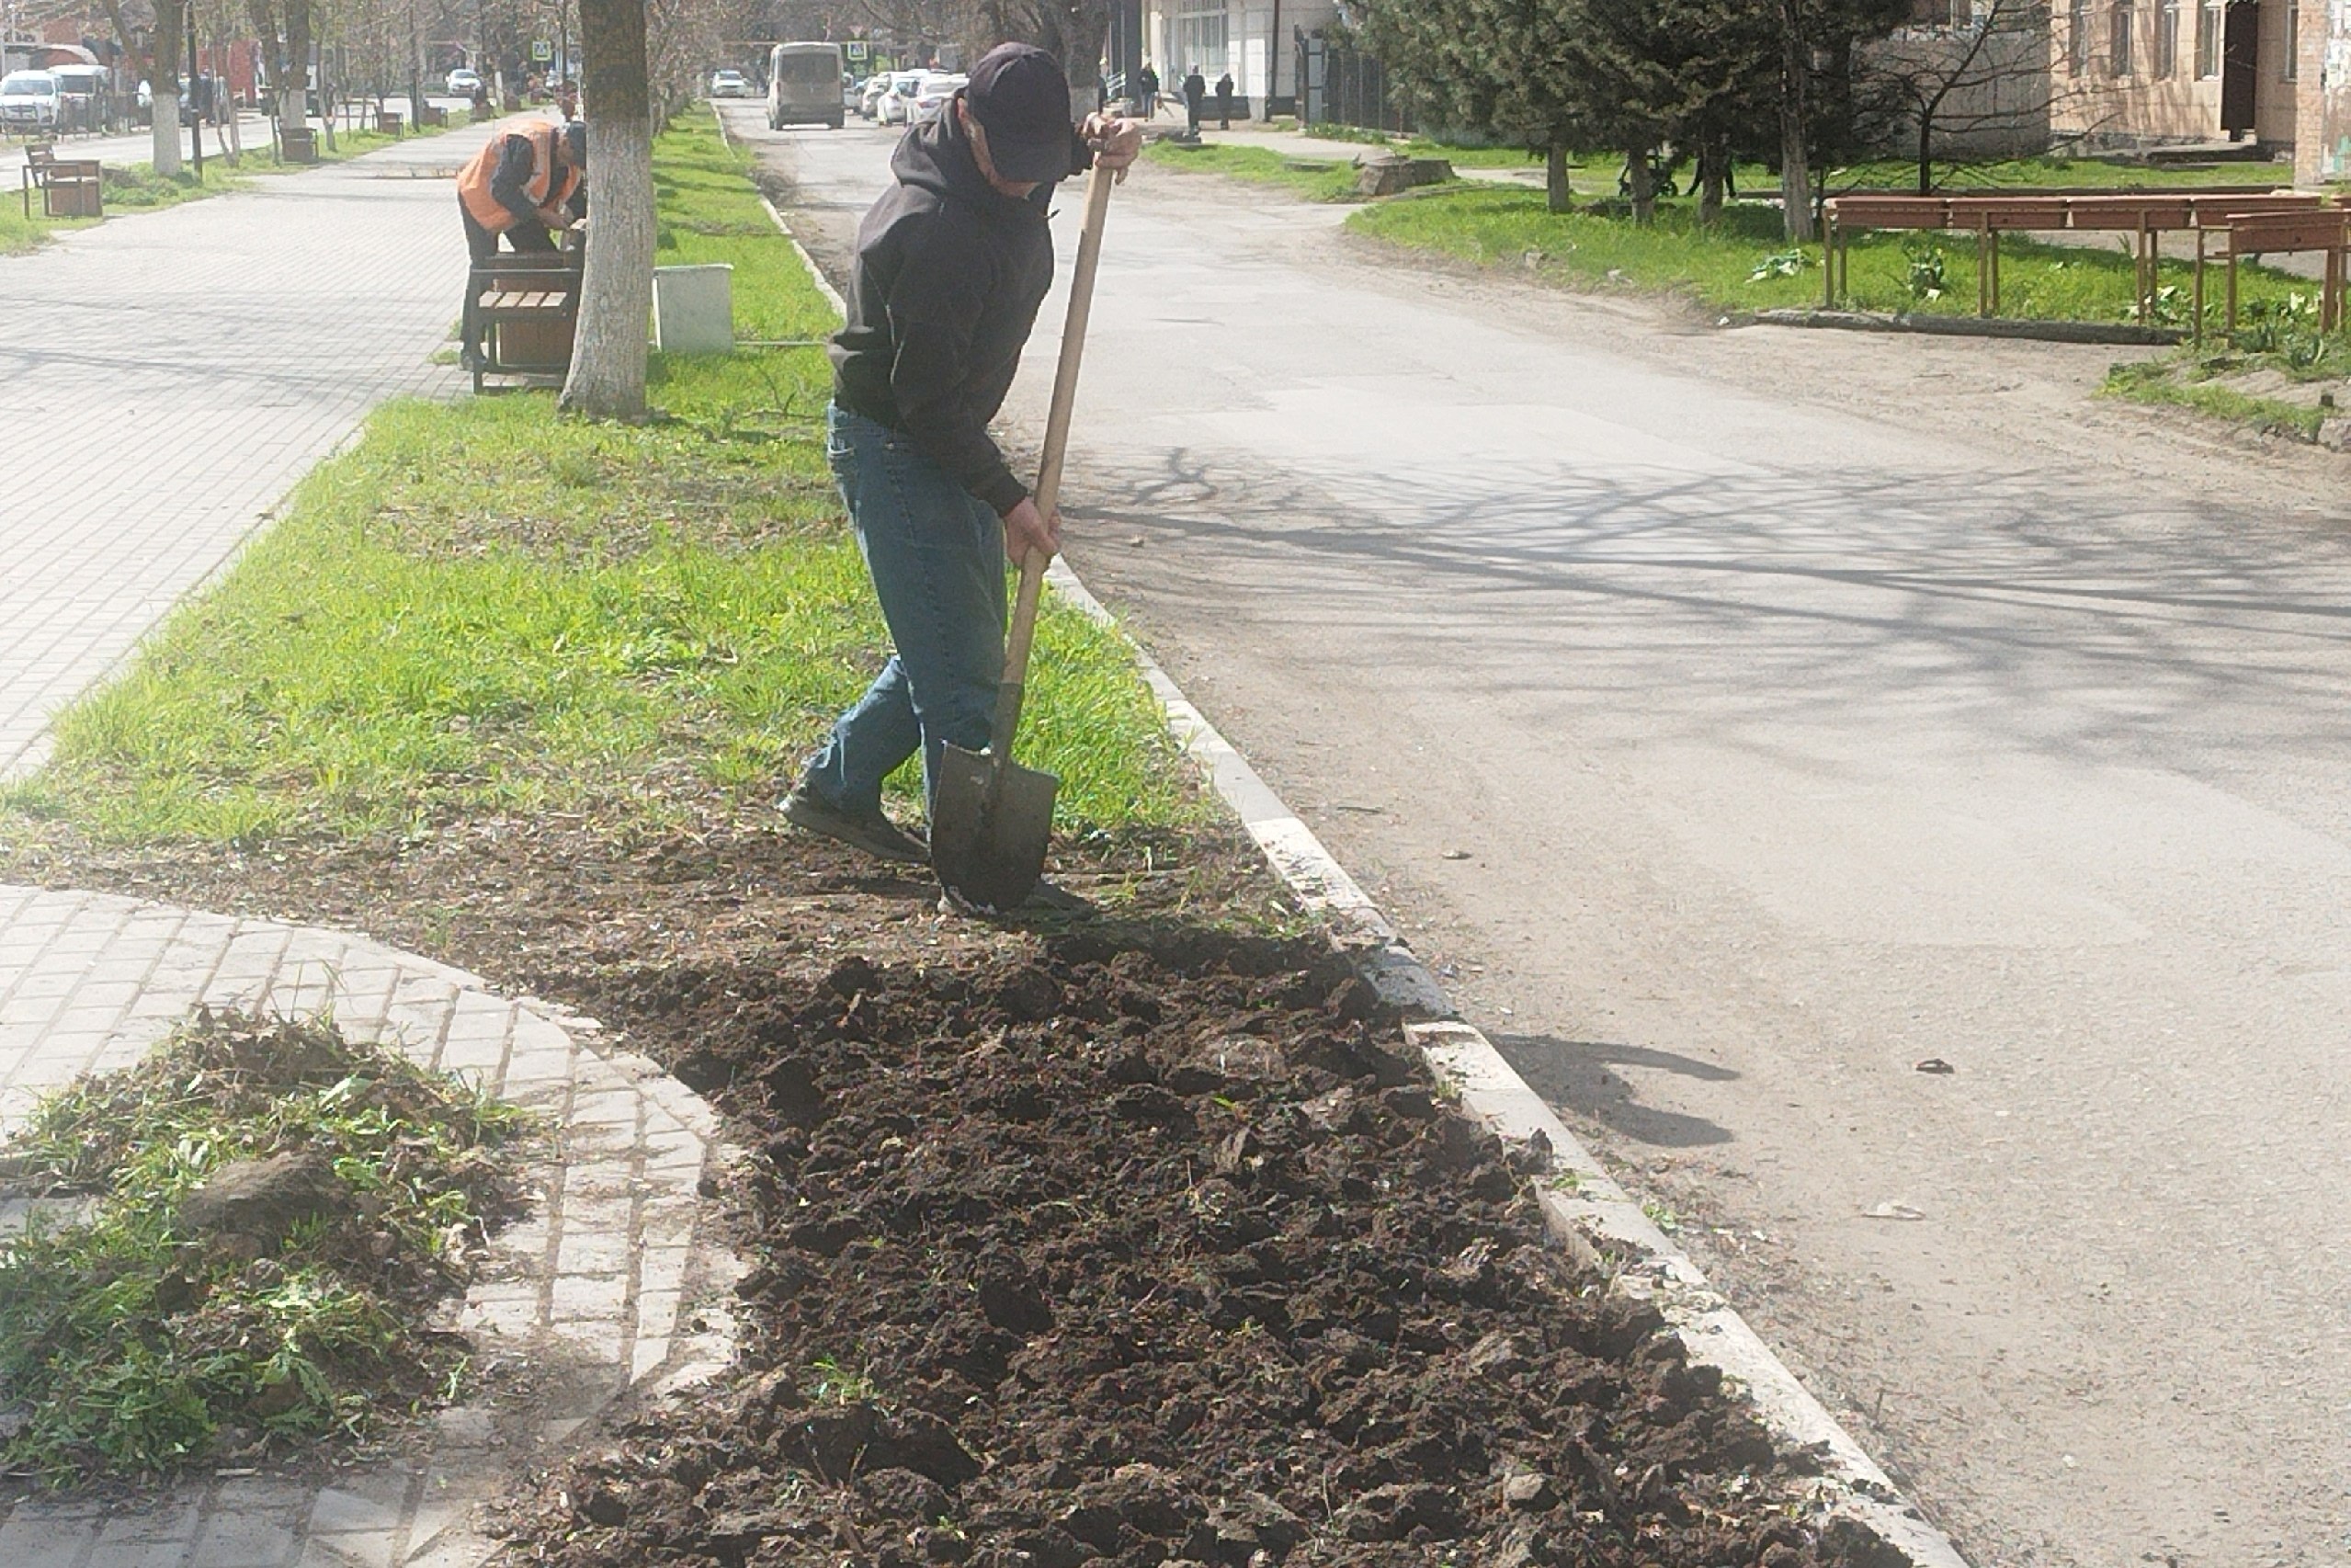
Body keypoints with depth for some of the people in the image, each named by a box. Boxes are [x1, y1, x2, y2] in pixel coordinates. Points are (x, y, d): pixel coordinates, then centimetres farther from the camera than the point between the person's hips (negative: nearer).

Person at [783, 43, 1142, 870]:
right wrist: (1007, 498, -22)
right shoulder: (933, 230, -29)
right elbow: (926, 400, -26)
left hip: (947, 442, 10)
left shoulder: (1012, 172, -3)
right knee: (960, 664, -10)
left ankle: (835, 788, 31)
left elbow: (1071, 147, 23)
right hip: (890, 445, -10)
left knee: (959, 643, 17)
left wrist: (1108, 141, -1)